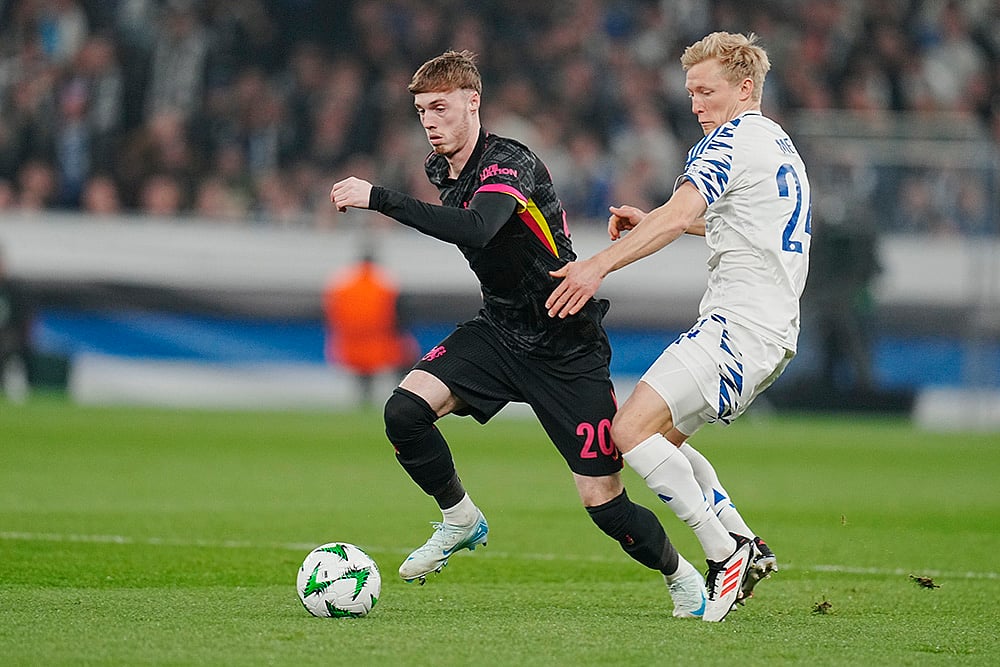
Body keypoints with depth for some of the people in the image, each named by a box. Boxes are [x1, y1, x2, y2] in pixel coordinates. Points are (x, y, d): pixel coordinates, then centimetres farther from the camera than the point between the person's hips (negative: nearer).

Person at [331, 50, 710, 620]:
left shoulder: (511, 162, -22)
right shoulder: (442, 169, 4)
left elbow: (475, 229, -42)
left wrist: (378, 198, -40)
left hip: (567, 349, -7)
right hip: (499, 331, 7)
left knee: (604, 503, -7)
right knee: (405, 411, -18)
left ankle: (681, 575, 21)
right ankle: (461, 520, 7)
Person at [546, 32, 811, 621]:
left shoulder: (737, 138, -9)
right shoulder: (779, 144, 22)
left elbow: (679, 215, -25)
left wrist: (599, 265, -32)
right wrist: (647, 222, 31)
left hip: (740, 324, -10)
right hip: (774, 331, 10)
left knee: (632, 430, -16)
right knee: (661, 437, 17)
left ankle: (725, 553, -15)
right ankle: (748, 550, 13)